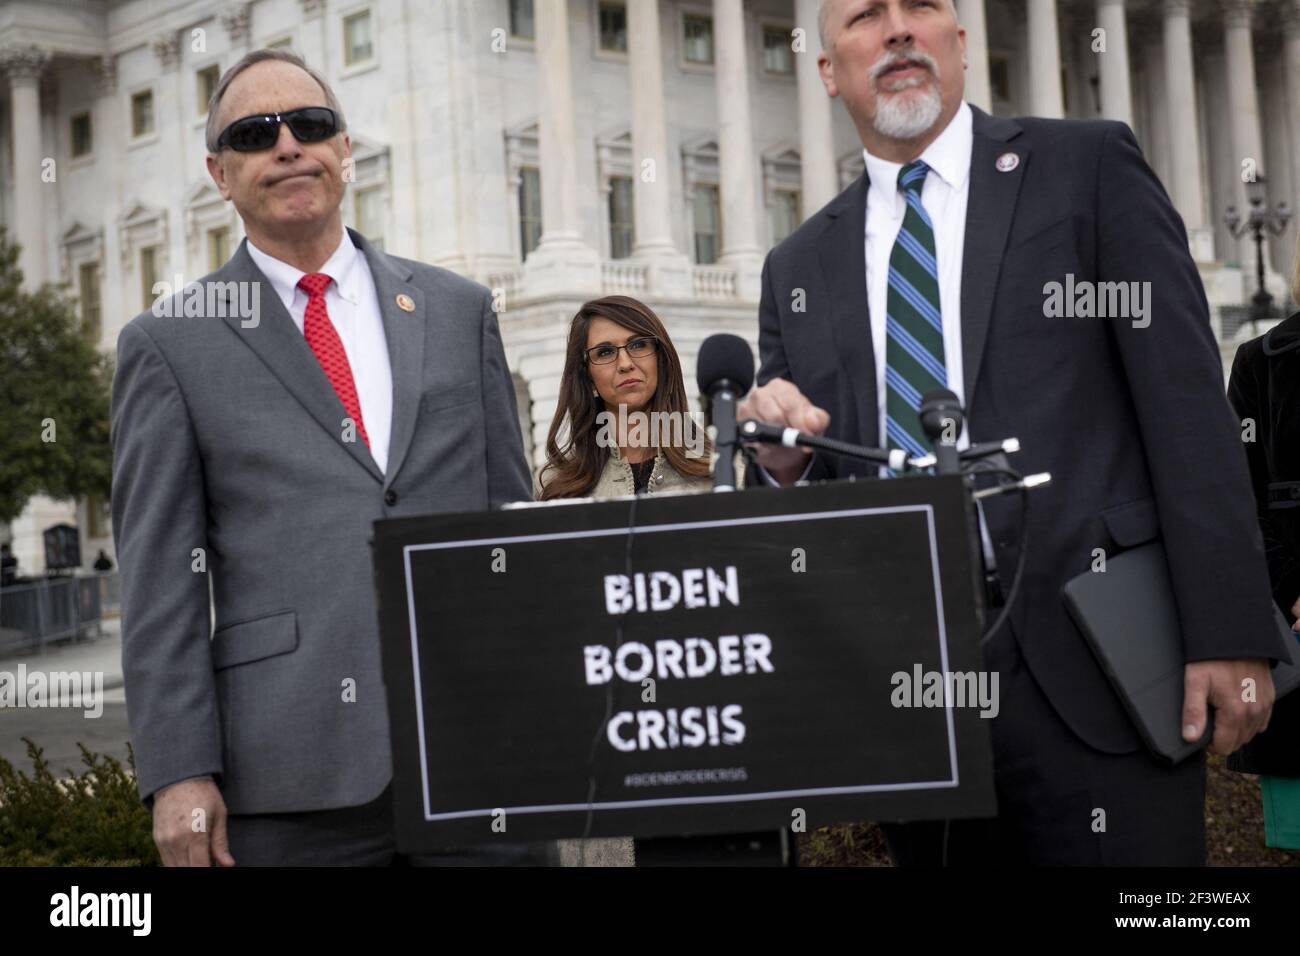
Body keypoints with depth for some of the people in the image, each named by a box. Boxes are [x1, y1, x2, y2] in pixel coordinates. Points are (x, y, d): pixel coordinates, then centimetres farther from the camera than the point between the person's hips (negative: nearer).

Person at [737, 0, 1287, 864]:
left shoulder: (1089, 168, 4)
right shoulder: (799, 269, 14)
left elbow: (1187, 400, -3)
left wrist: (1228, 632, -11)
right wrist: (785, 459, -8)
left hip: (1087, 668, -3)